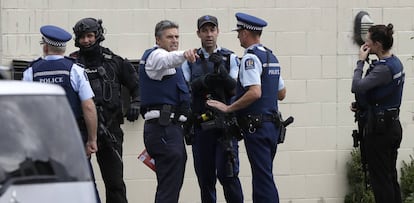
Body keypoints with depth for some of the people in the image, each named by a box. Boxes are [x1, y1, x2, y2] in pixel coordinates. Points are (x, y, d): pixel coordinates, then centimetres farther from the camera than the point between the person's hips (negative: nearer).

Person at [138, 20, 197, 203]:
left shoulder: (162, 59, 23)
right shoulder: (155, 56, -9)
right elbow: (168, 59, -34)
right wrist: (184, 55, -54)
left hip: (170, 127, 11)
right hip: (163, 127, -11)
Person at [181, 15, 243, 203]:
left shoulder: (230, 58, 6)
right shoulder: (190, 60, 10)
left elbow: (235, 89, -4)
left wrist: (221, 69, -20)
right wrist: (204, 81, -18)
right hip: (200, 124, 2)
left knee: (227, 174, -11)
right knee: (205, 178, 5)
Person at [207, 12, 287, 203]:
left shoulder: (250, 57, -13)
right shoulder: (271, 57, 15)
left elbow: (254, 93, -25)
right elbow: (281, 93, 22)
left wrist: (228, 108, -17)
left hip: (256, 127, -9)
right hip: (272, 125, 9)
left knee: (263, 178, -9)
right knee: (263, 177, 13)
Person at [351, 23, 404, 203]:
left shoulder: (383, 69, -21)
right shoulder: (395, 63, 8)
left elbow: (357, 87, -26)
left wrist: (361, 62, -15)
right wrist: (362, 106, 9)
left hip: (379, 128, -9)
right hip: (393, 125, 9)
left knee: (380, 180, -2)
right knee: (391, 177, 15)